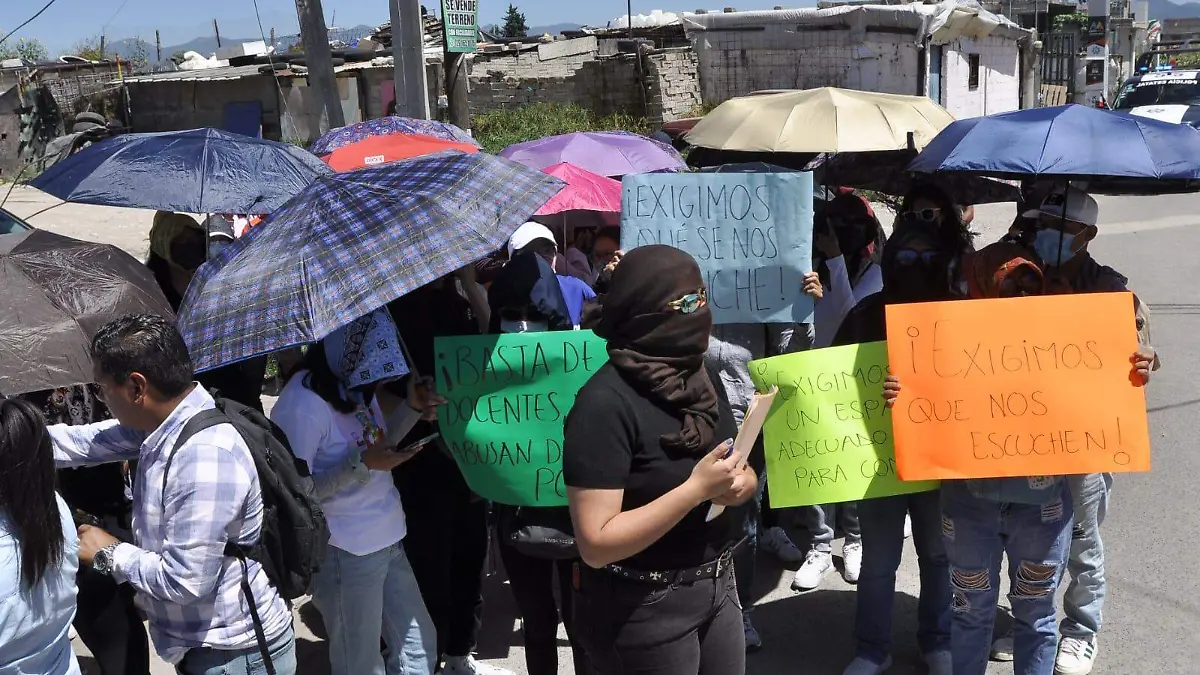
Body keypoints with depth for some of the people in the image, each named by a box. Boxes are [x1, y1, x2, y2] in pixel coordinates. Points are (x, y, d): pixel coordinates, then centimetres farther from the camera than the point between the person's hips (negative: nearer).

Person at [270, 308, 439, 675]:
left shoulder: (357, 383, 5)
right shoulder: (302, 401, -21)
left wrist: (411, 409, -1)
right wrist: (360, 464, -28)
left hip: (388, 540, 8)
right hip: (345, 552, -8)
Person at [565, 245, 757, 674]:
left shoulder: (701, 377, 2)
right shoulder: (607, 403, -22)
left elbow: (741, 472, 12)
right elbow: (596, 545, -24)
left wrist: (740, 484, -10)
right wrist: (696, 488, -28)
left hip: (718, 585, 7)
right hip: (644, 609, -7)